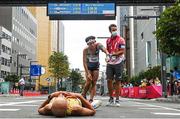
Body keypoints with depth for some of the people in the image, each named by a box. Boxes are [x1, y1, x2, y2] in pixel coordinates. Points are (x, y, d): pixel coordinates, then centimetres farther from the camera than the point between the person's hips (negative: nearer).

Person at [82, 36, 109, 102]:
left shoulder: (98, 45, -25)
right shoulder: (85, 50, -26)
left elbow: (104, 49, -44)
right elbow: (84, 62, -24)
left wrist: (107, 54, -67)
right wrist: (88, 73, -27)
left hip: (96, 67, 2)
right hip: (88, 66, -2)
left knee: (94, 83, -4)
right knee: (88, 82, -13)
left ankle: (91, 100, -2)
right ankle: (83, 96, 11)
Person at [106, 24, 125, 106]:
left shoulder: (121, 40, -2)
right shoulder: (108, 40, 13)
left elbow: (122, 51, -9)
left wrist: (113, 54, -21)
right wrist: (107, 56, 3)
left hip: (118, 63, -4)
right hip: (110, 63, 4)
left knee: (117, 81, 0)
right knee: (109, 80, 0)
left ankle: (117, 100, 8)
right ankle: (111, 98, 14)